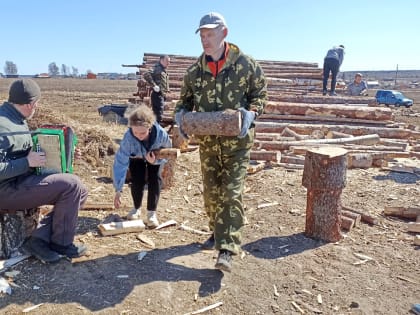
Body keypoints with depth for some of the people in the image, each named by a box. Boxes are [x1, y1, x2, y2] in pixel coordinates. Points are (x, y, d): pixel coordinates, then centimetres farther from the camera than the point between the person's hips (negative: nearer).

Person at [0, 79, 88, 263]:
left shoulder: (15, 120, 12)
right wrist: (28, 162, -24)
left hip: (22, 182, 10)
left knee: (79, 192, 2)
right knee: (71, 185, -20)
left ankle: (40, 239, 0)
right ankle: (61, 243, -3)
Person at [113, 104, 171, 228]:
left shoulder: (161, 134, -41)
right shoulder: (128, 137, -41)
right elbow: (120, 162, -37)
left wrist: (155, 160, -40)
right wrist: (118, 190, -39)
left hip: (155, 157, 0)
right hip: (136, 157, 0)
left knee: (155, 179, -16)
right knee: (137, 181, -12)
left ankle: (152, 212, 2)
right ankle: (136, 208, 17)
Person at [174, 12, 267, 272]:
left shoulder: (245, 64, -9)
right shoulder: (195, 70, 1)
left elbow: (260, 93, 1)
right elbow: (185, 100, 11)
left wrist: (250, 113, -19)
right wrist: (181, 116, -11)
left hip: (237, 141, -4)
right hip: (208, 141, 4)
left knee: (231, 193, -6)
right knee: (211, 192, 14)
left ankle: (227, 250, -2)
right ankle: (218, 232, 35)